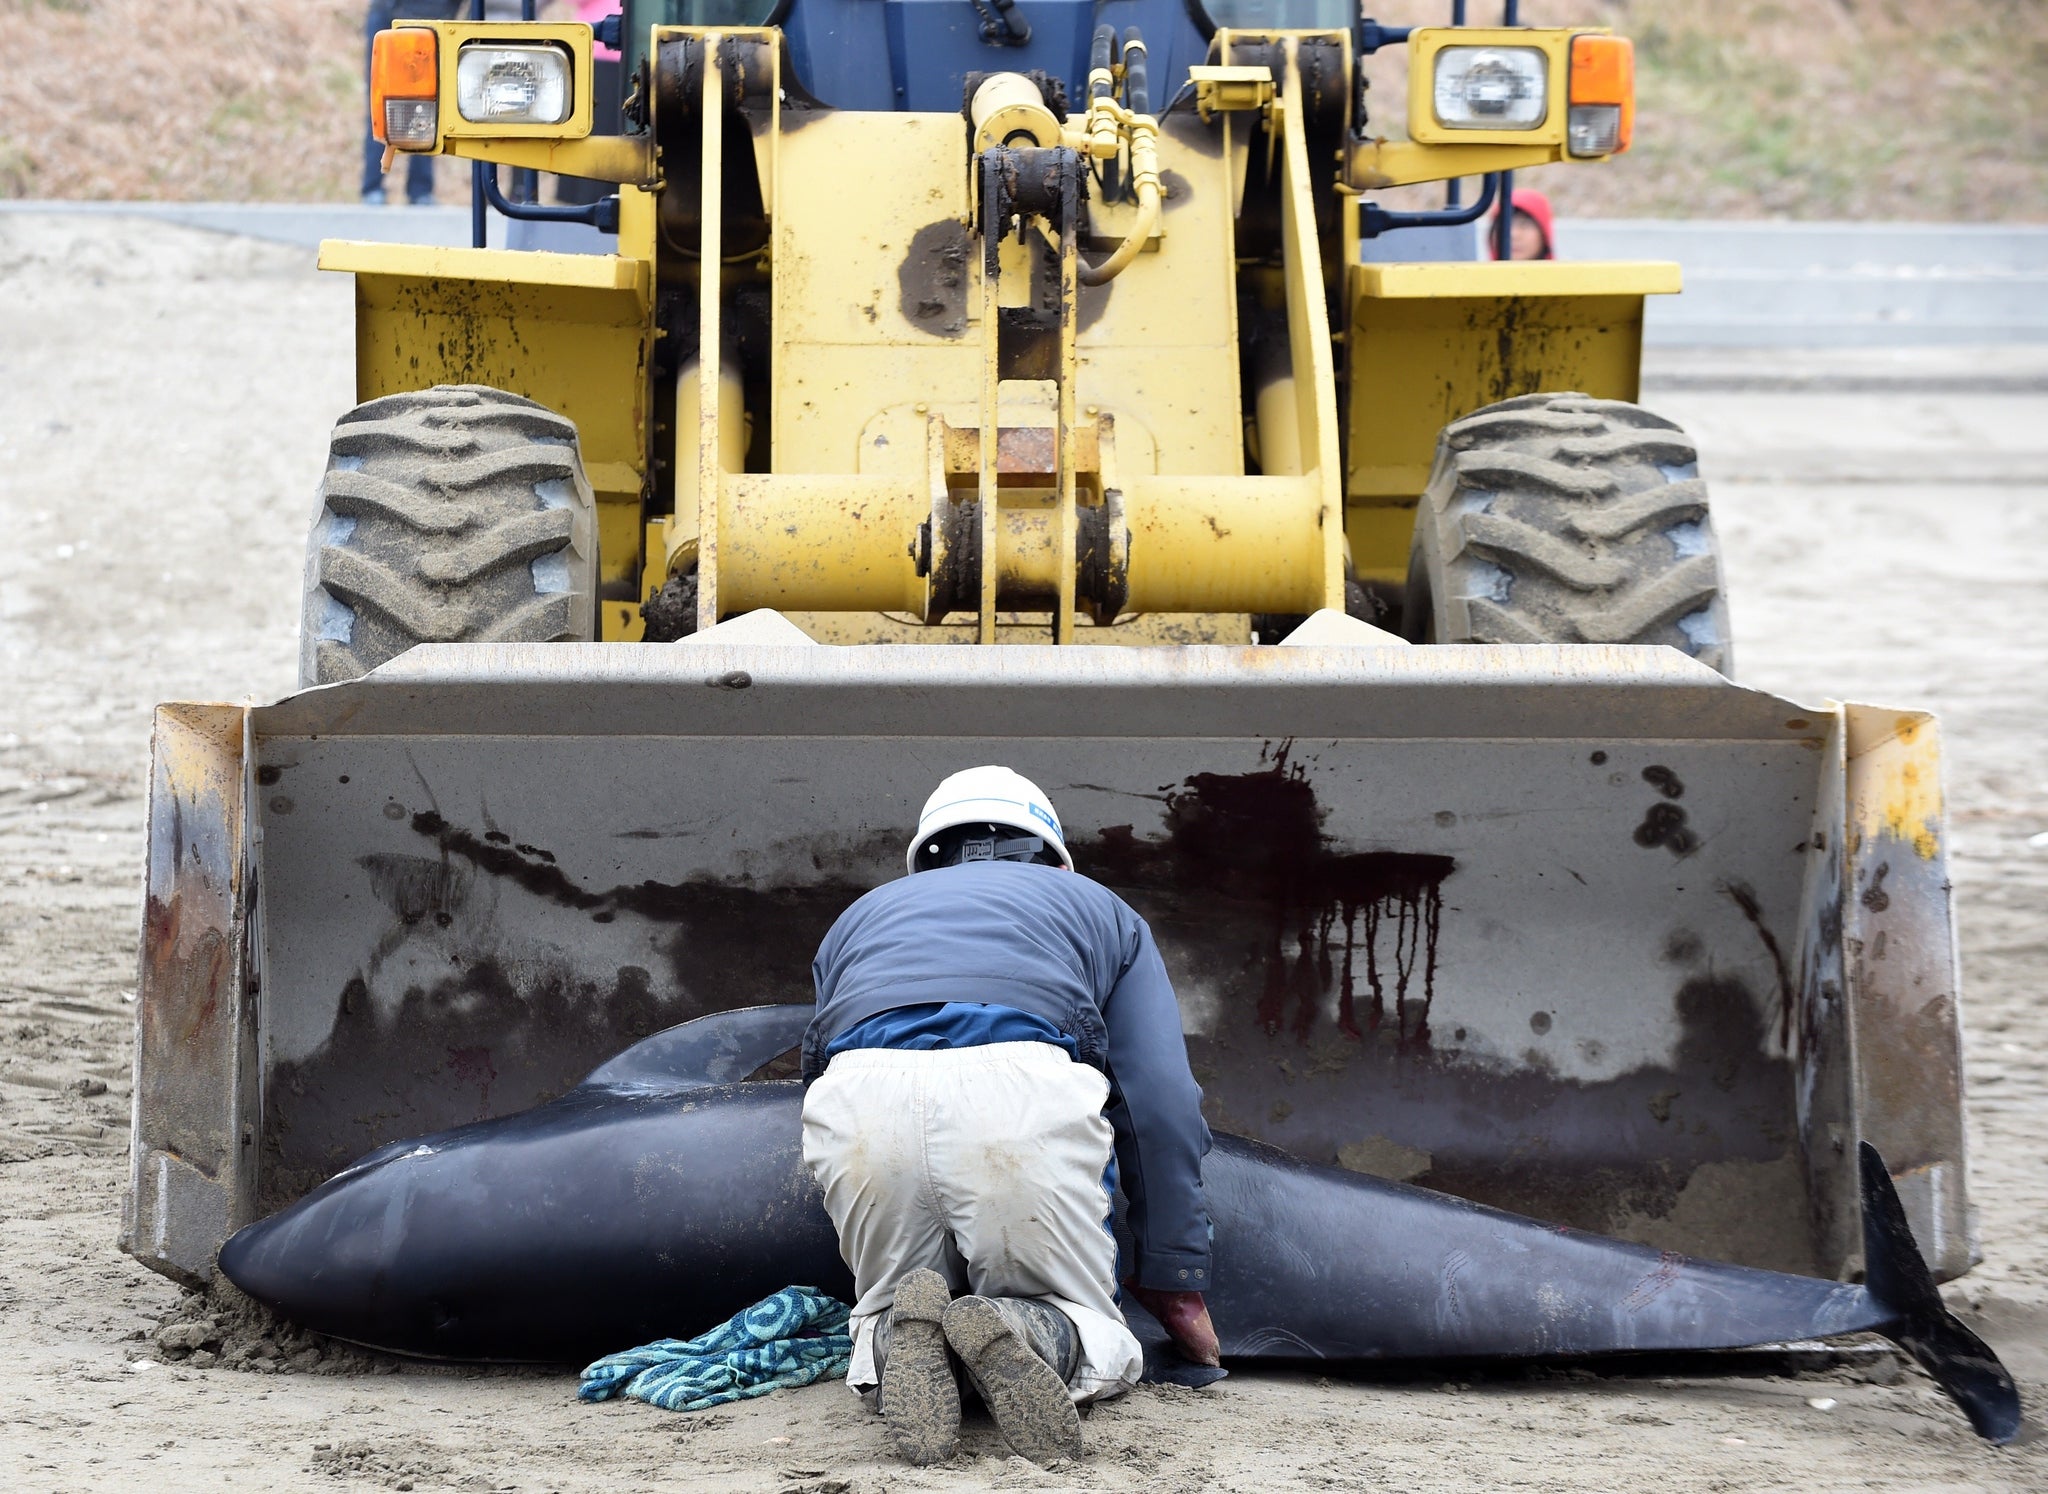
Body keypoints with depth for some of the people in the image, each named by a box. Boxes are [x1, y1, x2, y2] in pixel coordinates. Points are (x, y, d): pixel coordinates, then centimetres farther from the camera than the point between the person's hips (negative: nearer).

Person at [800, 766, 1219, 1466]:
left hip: (858, 1110, 2)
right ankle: (1029, 1336, -20)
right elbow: (1161, 1104, 24)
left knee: (882, 1310, 24)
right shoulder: (1099, 909, 35)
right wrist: (1176, 1281, 29)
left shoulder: (862, 916, 41)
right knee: (1097, 1341, 16)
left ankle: (896, 1340, -14)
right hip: (1026, 1094, -2)